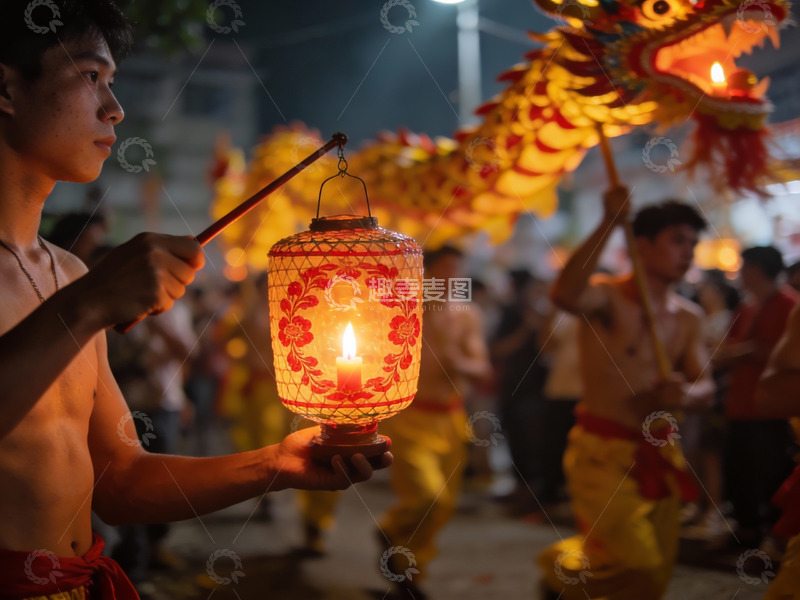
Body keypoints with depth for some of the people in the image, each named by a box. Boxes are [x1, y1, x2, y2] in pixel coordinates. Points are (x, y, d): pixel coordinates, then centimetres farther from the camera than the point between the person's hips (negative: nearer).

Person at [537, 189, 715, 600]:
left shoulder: (687, 317, 9)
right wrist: (609, 224, -33)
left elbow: (705, 387, 6)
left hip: (657, 455, 7)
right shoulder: (608, 296, -12)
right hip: (603, 453, -7)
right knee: (634, 563, -15)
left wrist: (685, 394, -19)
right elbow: (563, 295, -36)